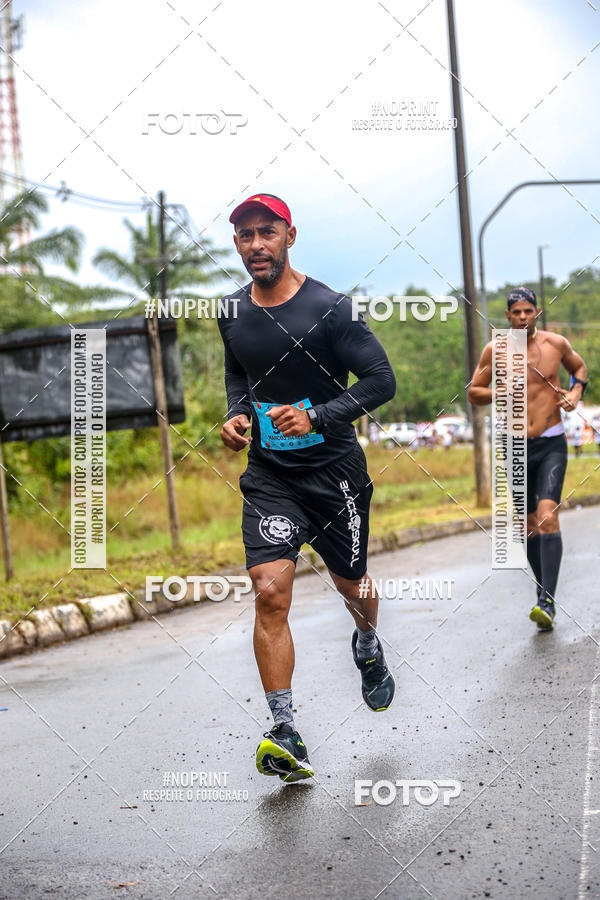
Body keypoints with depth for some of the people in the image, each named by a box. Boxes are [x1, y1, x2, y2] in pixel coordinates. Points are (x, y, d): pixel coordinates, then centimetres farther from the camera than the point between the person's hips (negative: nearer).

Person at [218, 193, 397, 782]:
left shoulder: (328, 309, -14)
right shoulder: (233, 314, 3)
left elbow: (381, 380, -12)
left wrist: (316, 417, -23)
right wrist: (236, 415, 3)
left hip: (333, 469, -2)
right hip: (267, 474, 3)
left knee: (351, 585, 16)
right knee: (270, 592, -15)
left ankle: (367, 645, 54)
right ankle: (284, 734, -15)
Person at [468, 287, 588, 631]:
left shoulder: (555, 343, -1)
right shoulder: (495, 350, -2)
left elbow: (579, 367, 20)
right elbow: (473, 393, 6)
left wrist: (575, 393, 0)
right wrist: (501, 393, -13)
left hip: (551, 444, -2)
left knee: (548, 514, -19)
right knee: (531, 524, 10)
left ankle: (548, 602, -25)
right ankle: (544, 594, 26)